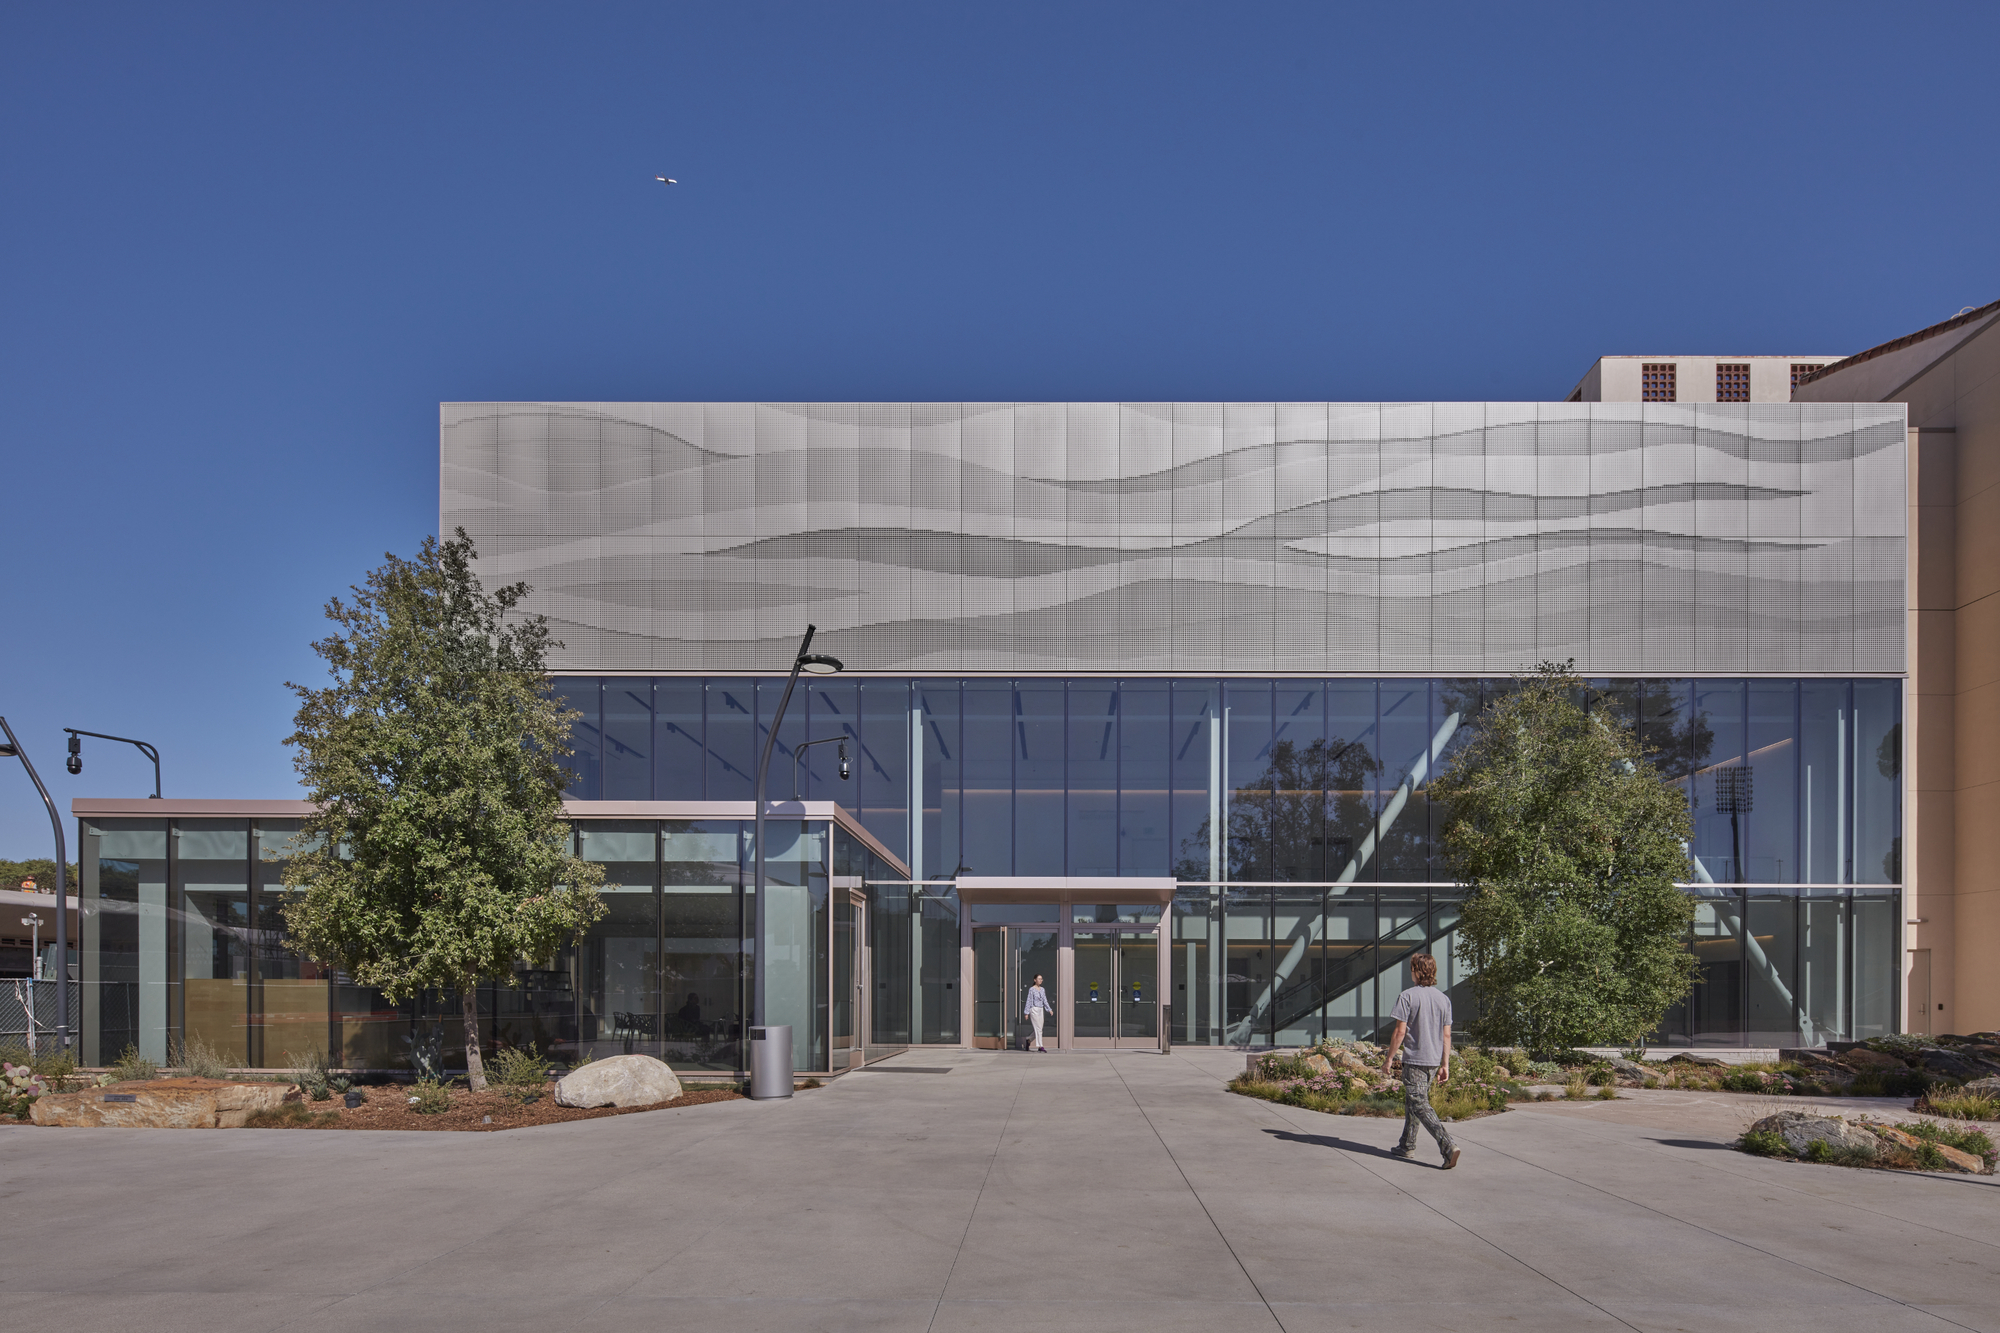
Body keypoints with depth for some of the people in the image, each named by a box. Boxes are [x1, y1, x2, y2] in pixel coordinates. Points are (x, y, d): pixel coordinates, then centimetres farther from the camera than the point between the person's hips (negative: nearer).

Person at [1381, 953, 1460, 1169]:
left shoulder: (1407, 997, -11)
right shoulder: (1444, 999, 6)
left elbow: (1400, 1031, -13)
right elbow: (1446, 1035, 7)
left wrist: (1389, 1058, -4)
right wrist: (1445, 1065, 11)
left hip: (1414, 1060, -7)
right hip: (1434, 1061, 7)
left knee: (1420, 1106, -7)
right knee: (1412, 1102, 20)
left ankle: (1448, 1145, -22)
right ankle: (1407, 1145, 28)